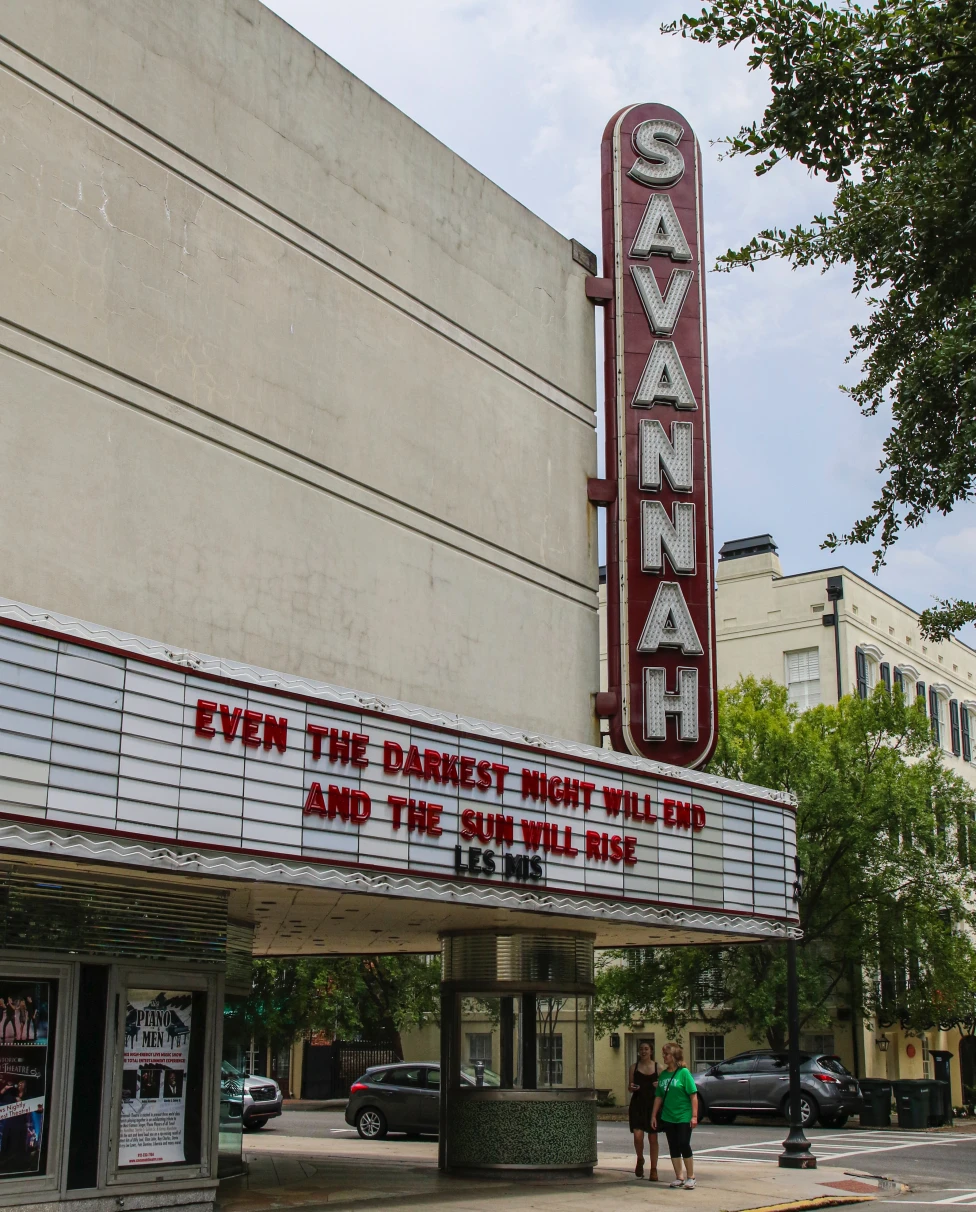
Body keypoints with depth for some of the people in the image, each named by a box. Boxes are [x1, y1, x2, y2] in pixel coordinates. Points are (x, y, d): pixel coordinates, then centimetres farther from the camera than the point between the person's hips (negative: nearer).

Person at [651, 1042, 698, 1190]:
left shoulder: (683, 1073, -9)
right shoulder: (663, 1075, 8)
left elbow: (693, 1095, -10)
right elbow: (659, 1097, 13)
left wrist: (694, 1116, -15)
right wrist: (654, 1115, 11)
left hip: (684, 1117, -6)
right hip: (668, 1117, 6)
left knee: (684, 1145, -6)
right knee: (673, 1148, 7)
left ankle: (690, 1177, 7)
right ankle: (679, 1177, 16)